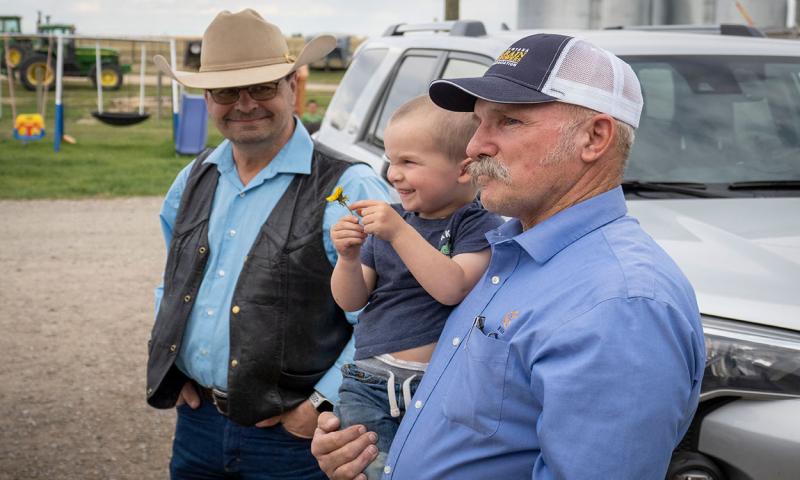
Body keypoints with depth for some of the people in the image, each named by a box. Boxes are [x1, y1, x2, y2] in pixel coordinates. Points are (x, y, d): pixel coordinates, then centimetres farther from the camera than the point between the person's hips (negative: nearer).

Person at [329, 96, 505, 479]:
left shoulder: (481, 226, -4)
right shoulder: (389, 218, 12)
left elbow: (452, 289, -21)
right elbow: (351, 301, 13)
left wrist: (400, 233, -23)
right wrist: (348, 259, -7)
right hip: (370, 381, 4)